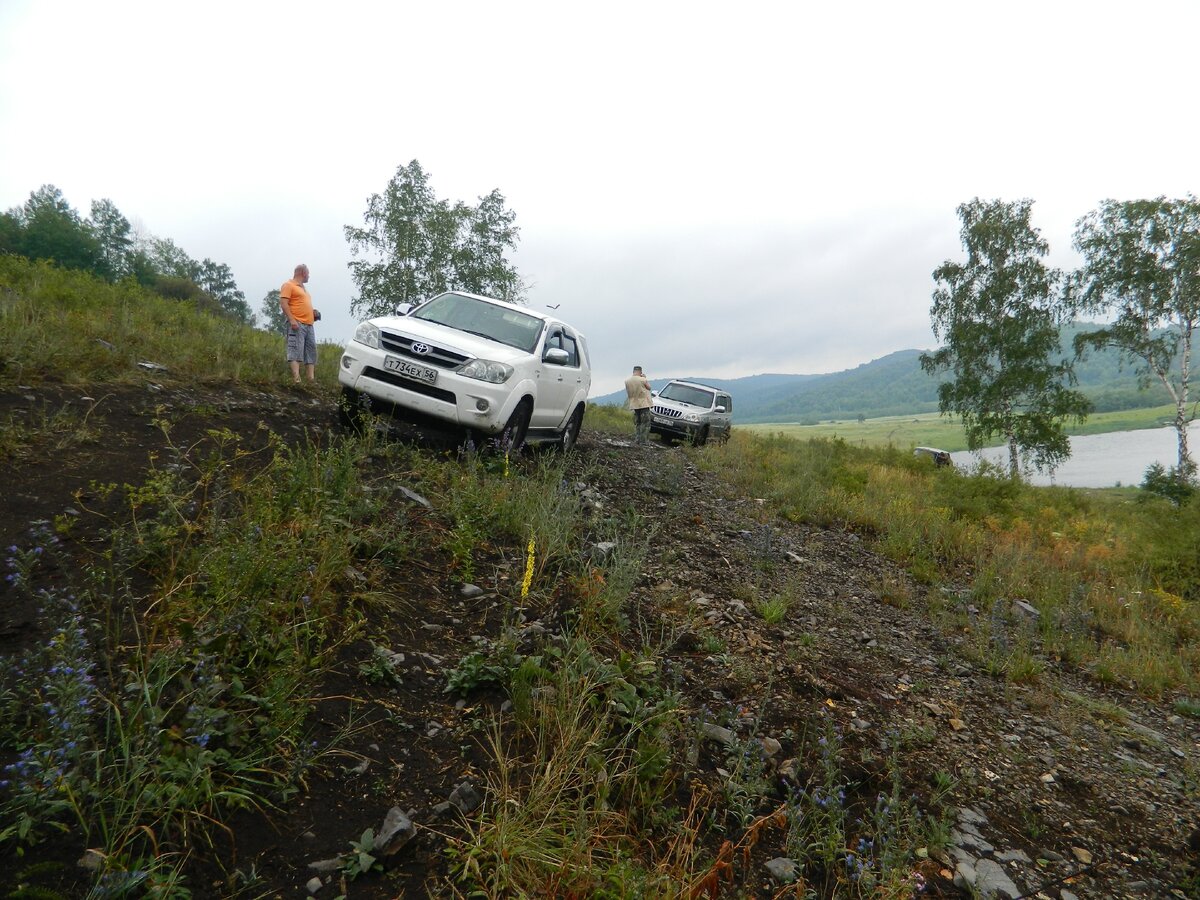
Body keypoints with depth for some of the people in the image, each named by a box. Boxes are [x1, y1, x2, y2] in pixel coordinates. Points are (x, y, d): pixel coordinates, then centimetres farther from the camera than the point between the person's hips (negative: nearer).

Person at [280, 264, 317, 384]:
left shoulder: (303, 288, 29)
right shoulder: (288, 285, 1)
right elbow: (283, 303, -10)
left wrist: (313, 312, 15)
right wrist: (292, 320, -20)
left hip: (309, 324, 9)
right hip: (297, 324, -9)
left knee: (311, 352, 4)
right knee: (295, 350, -14)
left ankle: (311, 379, 3)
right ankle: (296, 377, -21)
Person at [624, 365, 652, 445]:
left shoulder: (627, 381, -1)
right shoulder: (642, 379, -15)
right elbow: (648, 387, 1)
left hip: (634, 404, 5)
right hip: (643, 404, -5)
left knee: (636, 423, 14)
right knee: (645, 423, 1)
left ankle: (636, 440, 10)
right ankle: (643, 440, -5)